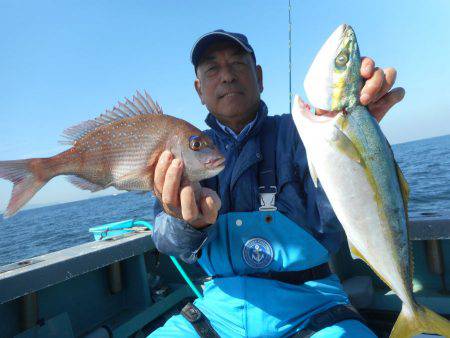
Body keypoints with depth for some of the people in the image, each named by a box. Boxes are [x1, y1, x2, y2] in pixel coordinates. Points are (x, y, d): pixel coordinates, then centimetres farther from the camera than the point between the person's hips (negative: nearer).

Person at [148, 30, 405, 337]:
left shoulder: (293, 131, -3)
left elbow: (331, 225, -16)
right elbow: (170, 241, -9)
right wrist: (190, 221, -32)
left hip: (306, 304, -1)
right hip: (220, 308, 2)